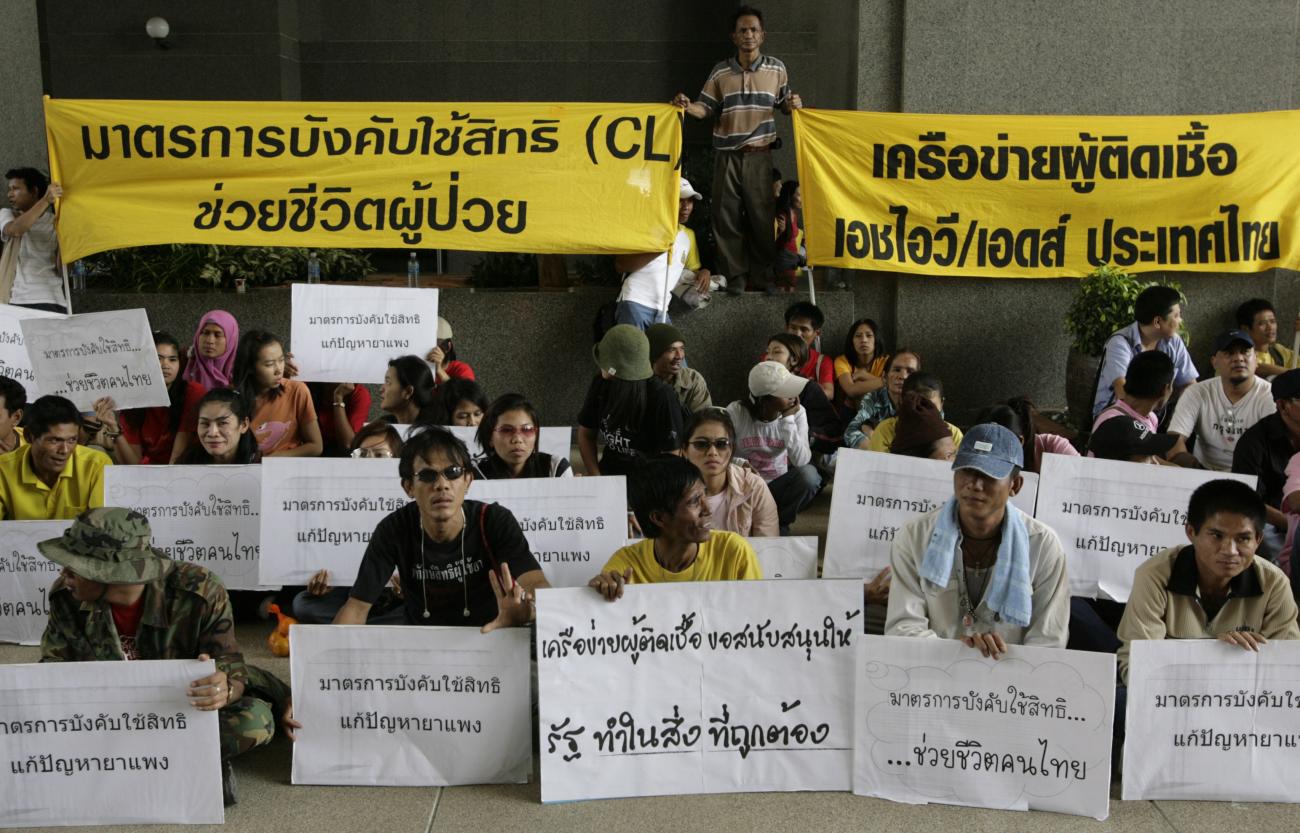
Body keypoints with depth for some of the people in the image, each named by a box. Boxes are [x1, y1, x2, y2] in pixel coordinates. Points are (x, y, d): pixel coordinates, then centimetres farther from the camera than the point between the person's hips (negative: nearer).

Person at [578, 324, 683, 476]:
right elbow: (586, 434, 8)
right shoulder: (601, 384, -2)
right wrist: (597, 479, -3)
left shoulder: (662, 397, -16)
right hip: (608, 473, 4)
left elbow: (671, 455, -12)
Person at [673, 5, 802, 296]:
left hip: (759, 155, 0)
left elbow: (782, 104, 15)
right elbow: (706, 109, 3)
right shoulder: (720, 71, 4)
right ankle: (735, 275, 10)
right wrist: (687, 106, -17)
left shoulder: (776, 68, 6)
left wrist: (793, 103, -7)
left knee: (762, 215, 3)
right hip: (727, 155, 0)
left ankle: (764, 274, 16)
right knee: (727, 216, 0)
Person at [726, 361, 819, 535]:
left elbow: (801, 461, -25)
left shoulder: (797, 412, -13)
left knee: (808, 475, -28)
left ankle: (778, 523, -1)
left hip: (778, 483, 2)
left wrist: (789, 419, -28)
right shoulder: (736, 412, -17)